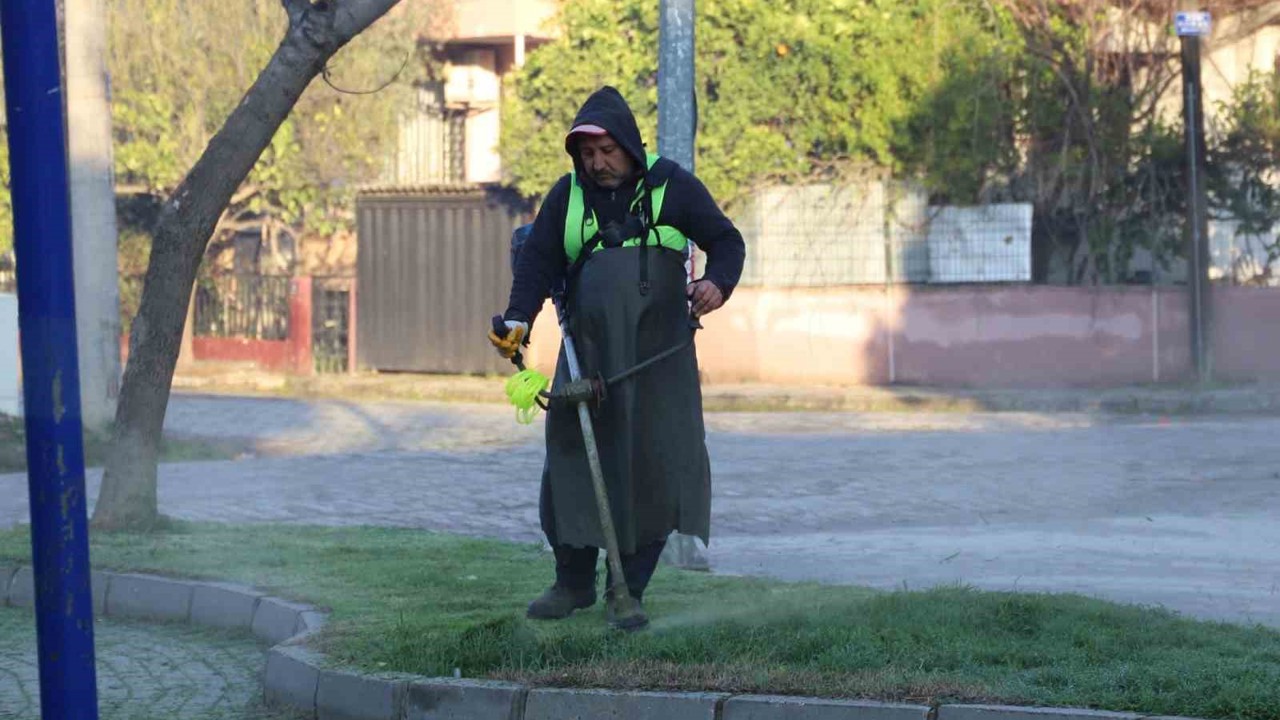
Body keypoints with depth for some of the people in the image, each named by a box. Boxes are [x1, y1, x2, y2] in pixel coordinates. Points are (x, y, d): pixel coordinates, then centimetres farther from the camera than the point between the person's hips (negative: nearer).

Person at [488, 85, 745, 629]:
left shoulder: (671, 186, 4)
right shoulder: (567, 196, 11)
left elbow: (726, 241, 9)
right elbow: (537, 261, 11)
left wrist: (717, 283, -13)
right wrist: (519, 319, -7)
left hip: (660, 357, -2)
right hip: (587, 353, 2)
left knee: (656, 468, -6)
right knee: (571, 460, -2)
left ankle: (628, 589, 3)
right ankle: (574, 580, 13)